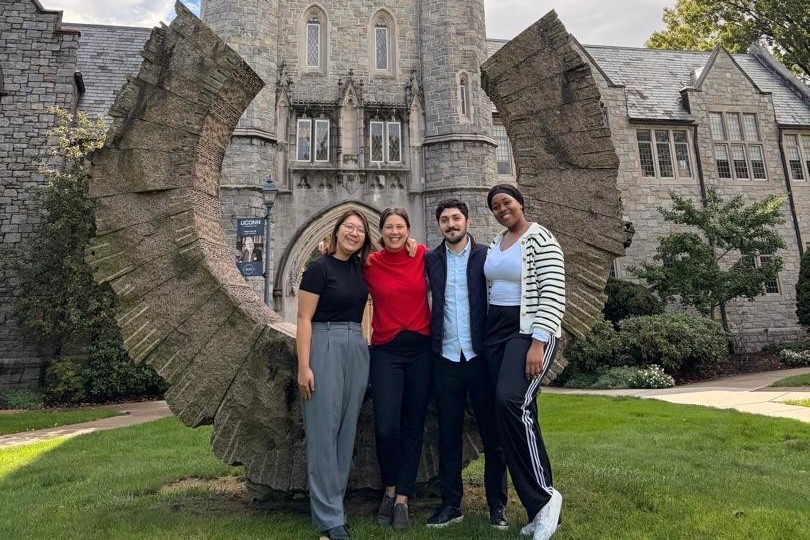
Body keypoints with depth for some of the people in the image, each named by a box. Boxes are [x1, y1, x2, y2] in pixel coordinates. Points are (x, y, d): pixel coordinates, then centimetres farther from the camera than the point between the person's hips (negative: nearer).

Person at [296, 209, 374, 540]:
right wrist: (304, 367, -15)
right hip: (325, 347, -6)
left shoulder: (360, 268, 10)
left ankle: (333, 503, 23)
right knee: (324, 430, -4)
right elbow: (304, 319, -9)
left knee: (347, 429, 10)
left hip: (357, 349, 7)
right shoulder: (319, 268, -6)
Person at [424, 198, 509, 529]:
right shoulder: (431, 260, 6)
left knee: (492, 432, 8)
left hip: (481, 355, -2)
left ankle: (497, 504, 23)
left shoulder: (487, 256, 0)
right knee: (448, 434, 10)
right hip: (446, 358, 2)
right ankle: (450, 504, 23)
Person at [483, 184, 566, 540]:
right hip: (496, 332, 7)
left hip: (529, 331, -7)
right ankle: (539, 508, 15)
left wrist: (538, 343, -22)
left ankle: (544, 495, -10)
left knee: (512, 402, -26)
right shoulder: (495, 244, 15)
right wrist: (486, 333, 15)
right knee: (516, 412, 5)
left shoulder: (541, 240, -8)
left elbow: (553, 295, -15)